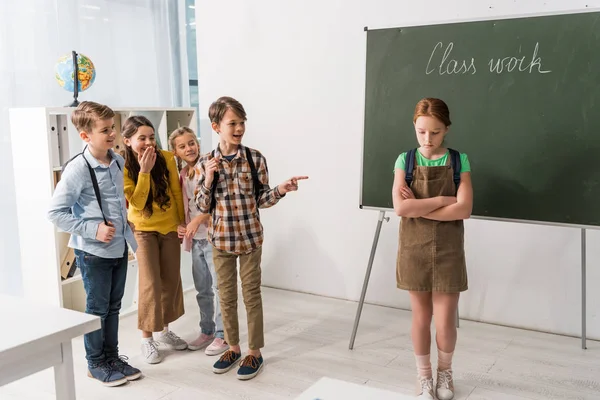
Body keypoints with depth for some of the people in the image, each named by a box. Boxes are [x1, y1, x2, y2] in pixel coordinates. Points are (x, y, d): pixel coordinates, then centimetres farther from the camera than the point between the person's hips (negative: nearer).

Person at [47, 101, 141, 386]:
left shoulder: (118, 161, 2)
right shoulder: (77, 169, -18)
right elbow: (55, 212, -17)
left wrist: (130, 237, 14)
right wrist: (93, 229, -20)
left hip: (119, 247, 6)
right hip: (93, 251, -6)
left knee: (113, 307, 16)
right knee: (97, 309, 8)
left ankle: (112, 357, 31)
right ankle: (96, 364, 25)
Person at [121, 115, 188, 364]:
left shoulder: (167, 158, -10)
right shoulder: (124, 167, -16)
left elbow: (176, 193, 0)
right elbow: (137, 202, -20)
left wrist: (181, 222, 2)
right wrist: (144, 171, -28)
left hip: (170, 228, 3)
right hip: (144, 230, -3)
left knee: (171, 280, 11)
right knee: (151, 283, -5)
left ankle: (165, 330, 29)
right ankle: (147, 338, 10)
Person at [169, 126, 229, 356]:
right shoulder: (182, 175, 12)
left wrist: (199, 218, -22)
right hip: (195, 238, 7)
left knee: (219, 287, -1)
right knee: (202, 289, 15)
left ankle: (223, 335, 9)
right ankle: (207, 331, 28)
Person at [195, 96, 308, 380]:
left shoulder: (255, 159, -7)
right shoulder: (206, 163, -4)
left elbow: (261, 200, -2)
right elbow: (203, 207, -3)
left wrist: (281, 189, -20)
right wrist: (209, 179, -18)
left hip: (250, 237, -2)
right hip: (220, 239, 2)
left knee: (251, 294, 7)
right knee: (226, 295, 13)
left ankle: (254, 351, 21)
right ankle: (233, 347, 30)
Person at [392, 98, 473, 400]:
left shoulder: (458, 161, -3)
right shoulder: (405, 160, -2)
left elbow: (463, 209, -14)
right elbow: (401, 208, -15)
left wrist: (418, 208, -16)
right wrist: (442, 200, -15)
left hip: (448, 250, 0)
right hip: (414, 250, 1)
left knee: (445, 323, 2)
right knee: (421, 318, 11)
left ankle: (445, 371, 31)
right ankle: (424, 375, 31)